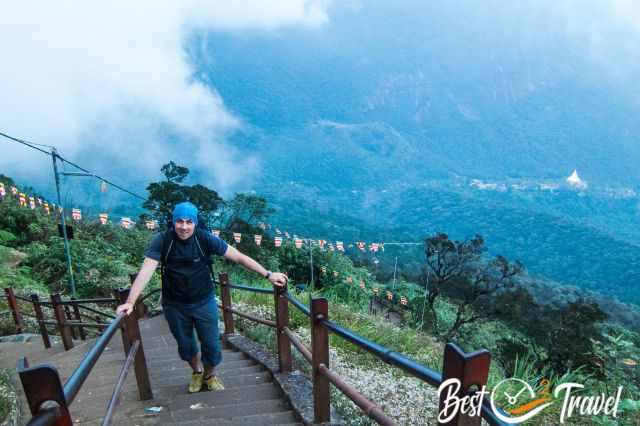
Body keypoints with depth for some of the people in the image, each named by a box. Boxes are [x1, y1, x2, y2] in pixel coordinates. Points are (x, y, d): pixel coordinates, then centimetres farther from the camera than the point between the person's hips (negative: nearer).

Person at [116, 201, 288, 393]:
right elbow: (146, 271, -21)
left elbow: (238, 257, -16)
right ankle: (197, 371, 50)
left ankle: (210, 375, 39)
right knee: (185, 346, 18)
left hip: (204, 302, -1)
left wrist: (268, 274, -20)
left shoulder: (205, 239, -16)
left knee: (211, 346, 6)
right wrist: (130, 302, -31)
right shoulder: (162, 240, -15)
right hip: (174, 306, 1)